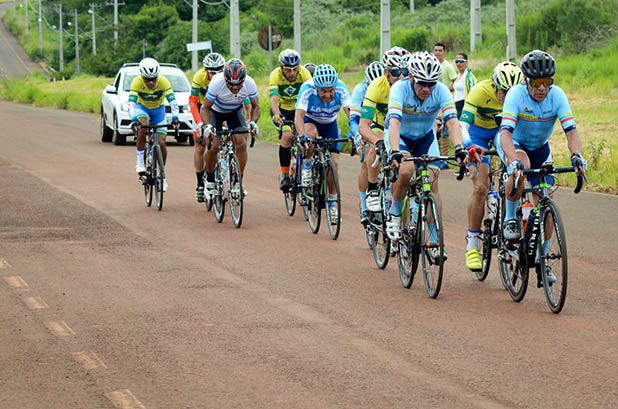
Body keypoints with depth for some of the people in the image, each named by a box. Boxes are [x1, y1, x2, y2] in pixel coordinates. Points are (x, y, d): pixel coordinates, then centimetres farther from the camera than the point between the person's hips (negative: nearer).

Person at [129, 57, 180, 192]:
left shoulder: (163, 81, -30)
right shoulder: (137, 82, -31)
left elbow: (172, 101, -36)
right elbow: (131, 103, -39)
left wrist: (175, 118, -52)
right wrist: (134, 120, -55)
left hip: (158, 110, 1)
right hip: (142, 108, -1)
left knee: (161, 142, -9)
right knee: (143, 126, -35)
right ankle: (140, 163, -22)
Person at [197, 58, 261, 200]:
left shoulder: (249, 83, -29)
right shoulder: (217, 82, -36)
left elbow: (255, 106, -13)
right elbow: (205, 108, -26)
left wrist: (253, 122, -31)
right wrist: (207, 125, -42)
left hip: (235, 111, 2)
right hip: (216, 111, -2)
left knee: (241, 144, -15)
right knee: (214, 146, -14)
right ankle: (210, 180, 10)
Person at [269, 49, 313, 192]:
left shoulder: (304, 74, -24)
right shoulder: (275, 75, -26)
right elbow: (274, 99, -37)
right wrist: (277, 115, -56)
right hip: (282, 110, -2)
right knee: (287, 136, -26)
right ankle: (285, 175, -16)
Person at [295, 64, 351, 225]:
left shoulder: (341, 89, -31)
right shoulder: (307, 89, -36)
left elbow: (351, 113, -35)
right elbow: (299, 116, -42)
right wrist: (303, 136, -58)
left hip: (329, 123, 2)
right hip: (310, 120, -2)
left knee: (334, 162, -10)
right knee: (311, 133, -37)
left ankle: (332, 203, 5)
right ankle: (307, 166, -11)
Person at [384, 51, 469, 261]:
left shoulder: (441, 91, -25)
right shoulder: (400, 88, -32)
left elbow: (452, 121, -36)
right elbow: (394, 122, -44)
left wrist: (459, 148, -53)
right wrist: (395, 152, -59)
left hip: (425, 136, 2)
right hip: (400, 136, -2)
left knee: (433, 182, -12)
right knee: (406, 171, -30)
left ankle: (434, 241, -4)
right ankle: (394, 214, -4)